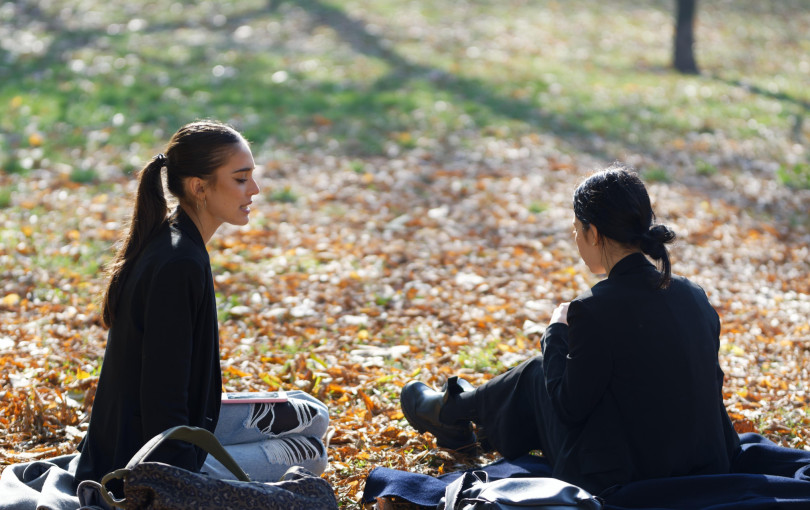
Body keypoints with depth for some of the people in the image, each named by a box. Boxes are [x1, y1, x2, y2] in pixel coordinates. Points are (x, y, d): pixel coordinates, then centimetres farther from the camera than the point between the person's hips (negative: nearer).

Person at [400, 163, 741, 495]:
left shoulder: (595, 311, -22)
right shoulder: (694, 296, -1)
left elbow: (571, 406, -10)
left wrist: (557, 332, 5)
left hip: (620, 482, -6)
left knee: (539, 372, 20)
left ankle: (449, 413, 50)